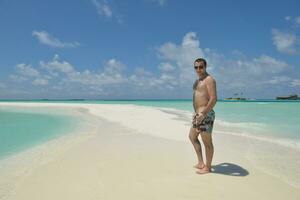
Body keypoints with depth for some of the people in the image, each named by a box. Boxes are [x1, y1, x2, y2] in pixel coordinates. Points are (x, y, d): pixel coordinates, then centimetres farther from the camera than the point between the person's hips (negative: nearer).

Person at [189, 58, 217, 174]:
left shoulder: (209, 79, -11)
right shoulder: (197, 81, 17)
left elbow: (213, 99, -20)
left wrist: (203, 114, -23)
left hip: (205, 115, -11)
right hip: (198, 114, 11)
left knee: (207, 142, -1)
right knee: (192, 136, 19)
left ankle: (207, 167, 13)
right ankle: (201, 163, 28)